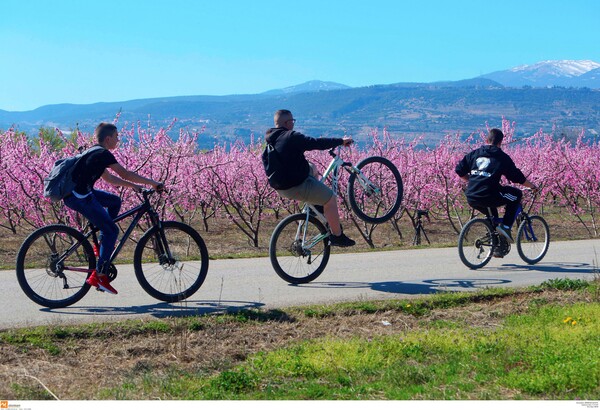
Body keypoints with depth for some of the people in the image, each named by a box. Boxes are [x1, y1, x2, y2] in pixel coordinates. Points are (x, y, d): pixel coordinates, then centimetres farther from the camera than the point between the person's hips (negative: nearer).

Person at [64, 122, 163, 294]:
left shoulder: (95, 153, 19)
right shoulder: (103, 154, -10)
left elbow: (109, 178, 26)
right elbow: (125, 174, -12)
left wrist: (133, 185, 21)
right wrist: (153, 183, -6)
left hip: (78, 193, 10)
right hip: (78, 197, -10)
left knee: (115, 201, 23)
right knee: (112, 230, -5)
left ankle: (101, 245, 19)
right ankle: (99, 276, -4)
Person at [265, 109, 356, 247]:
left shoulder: (270, 138, 6)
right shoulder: (292, 137, -22)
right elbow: (318, 143, -22)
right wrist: (341, 141, -10)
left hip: (279, 184, 10)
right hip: (295, 187, -10)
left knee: (312, 168, 30)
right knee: (331, 198, 2)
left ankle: (315, 205, 34)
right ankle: (337, 236, 9)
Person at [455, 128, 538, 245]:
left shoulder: (475, 153, 13)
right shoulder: (502, 157, 3)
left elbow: (459, 170, 14)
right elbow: (517, 177, 7)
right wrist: (532, 186, 24)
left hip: (471, 198, 6)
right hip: (487, 196, -6)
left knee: (492, 213, 36)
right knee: (517, 194, 16)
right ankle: (505, 226, 7)